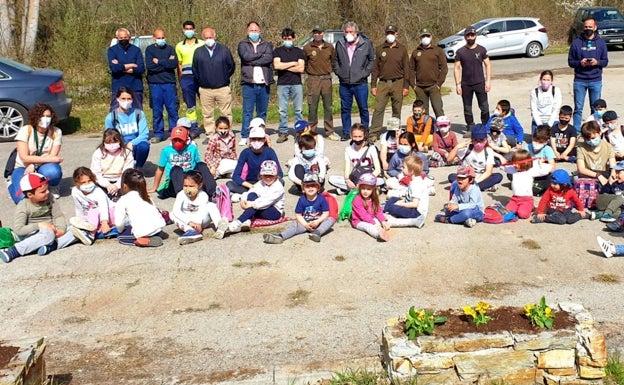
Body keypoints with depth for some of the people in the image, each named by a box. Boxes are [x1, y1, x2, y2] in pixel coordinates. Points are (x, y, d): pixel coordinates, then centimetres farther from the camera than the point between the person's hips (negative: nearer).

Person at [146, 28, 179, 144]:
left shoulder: (170, 49, 8)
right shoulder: (149, 49, 5)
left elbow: (174, 64, -7)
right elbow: (149, 66, -10)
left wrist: (159, 61, -8)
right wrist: (166, 62, -7)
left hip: (169, 83, 1)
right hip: (155, 84, -1)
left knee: (173, 109, 1)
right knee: (156, 110, 3)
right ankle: (158, 134, 11)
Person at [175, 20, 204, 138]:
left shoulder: (202, 44, 8)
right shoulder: (179, 46, 14)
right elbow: (179, 64, 16)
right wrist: (180, 80, 9)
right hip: (186, 77, 2)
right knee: (190, 105, 3)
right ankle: (194, 128, 8)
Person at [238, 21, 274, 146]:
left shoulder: (267, 45, 14)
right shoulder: (243, 44, 11)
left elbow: (269, 58, -6)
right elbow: (246, 56, -10)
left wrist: (252, 61, -9)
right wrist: (262, 54, -1)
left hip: (264, 84, 2)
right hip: (249, 84, -2)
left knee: (262, 112, 7)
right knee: (247, 112, -4)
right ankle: (244, 137, 0)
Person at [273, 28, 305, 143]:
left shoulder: (298, 51, 10)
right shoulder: (278, 51, 10)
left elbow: (301, 68, -2)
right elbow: (276, 65, -7)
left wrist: (284, 66, -3)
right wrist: (293, 63, -1)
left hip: (296, 83, 0)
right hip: (282, 84, 0)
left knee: (298, 109, 0)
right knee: (282, 110, 0)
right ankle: (283, 133, 5)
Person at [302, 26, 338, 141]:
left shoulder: (330, 47, 6)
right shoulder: (307, 48, -1)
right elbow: (303, 63, 11)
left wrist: (329, 70, 12)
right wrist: (310, 71, 7)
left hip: (326, 79, 2)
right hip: (313, 80, -2)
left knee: (328, 106, 6)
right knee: (312, 107, -2)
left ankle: (329, 132, 13)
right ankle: (312, 132, 6)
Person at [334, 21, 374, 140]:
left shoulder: (366, 43, 0)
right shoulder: (339, 44, 7)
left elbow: (372, 59, 9)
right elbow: (336, 60, 21)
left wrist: (365, 73, 0)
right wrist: (338, 72, 8)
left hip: (361, 83, -2)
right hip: (344, 84, 2)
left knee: (363, 108, 5)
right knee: (345, 109, 7)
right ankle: (346, 133, 17)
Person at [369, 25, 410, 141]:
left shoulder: (402, 49, 6)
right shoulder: (380, 49, 8)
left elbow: (406, 68, 5)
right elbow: (375, 68, 9)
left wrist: (406, 86, -2)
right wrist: (373, 85, 2)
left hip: (398, 83, 0)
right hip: (383, 83, 0)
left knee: (397, 110, 5)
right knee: (378, 109, -6)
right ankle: (374, 133, -4)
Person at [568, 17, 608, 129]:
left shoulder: (601, 42, 6)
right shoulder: (576, 42, 2)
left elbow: (605, 61, 7)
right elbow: (570, 61, 4)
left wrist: (597, 62, -14)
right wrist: (580, 63, -16)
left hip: (596, 81, 1)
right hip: (579, 81, -1)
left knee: (596, 108, 7)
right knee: (578, 108, 1)